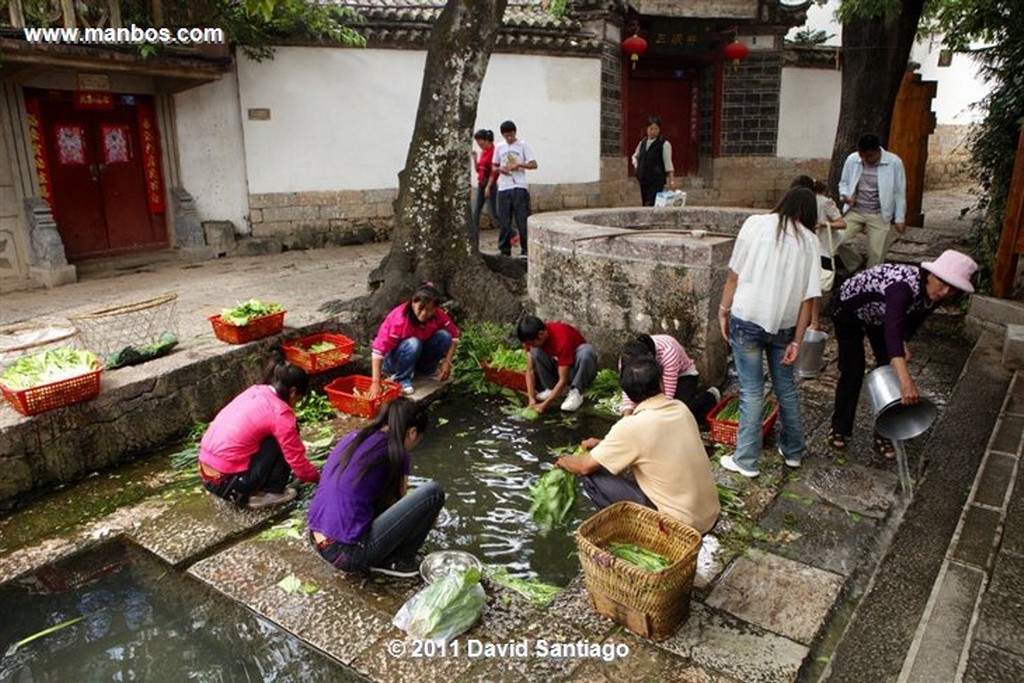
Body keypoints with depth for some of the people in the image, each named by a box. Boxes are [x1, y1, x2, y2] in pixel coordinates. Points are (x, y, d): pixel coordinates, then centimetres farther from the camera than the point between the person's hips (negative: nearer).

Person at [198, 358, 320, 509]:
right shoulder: (280, 412, -14)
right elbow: (296, 459, -6)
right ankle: (272, 492, 6)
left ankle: (243, 492, 16)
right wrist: (318, 477, 13)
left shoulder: (254, 391, 9)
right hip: (229, 482, -8)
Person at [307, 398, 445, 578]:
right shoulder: (394, 453, -6)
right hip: (348, 553, -8)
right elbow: (399, 502, 12)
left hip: (320, 545, 8)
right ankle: (394, 561, 10)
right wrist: (427, 517, 34)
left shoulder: (353, 439, 13)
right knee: (433, 492, -6)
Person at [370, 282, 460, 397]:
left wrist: (447, 362, -17)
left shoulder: (438, 315, -19)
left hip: (418, 356, 5)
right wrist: (376, 383, -45)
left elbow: (454, 335, -5)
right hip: (393, 361, -5)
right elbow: (378, 349, -38)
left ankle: (426, 369, 4)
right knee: (412, 344, -36)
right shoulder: (399, 320, -33)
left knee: (444, 335, -18)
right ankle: (401, 378, -12)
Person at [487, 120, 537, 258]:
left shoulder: (523, 146, 3)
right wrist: (501, 169, -3)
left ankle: (525, 250, -1)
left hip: (519, 187, -3)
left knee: (522, 220, -6)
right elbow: (494, 167, 18)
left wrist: (518, 165, -15)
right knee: (503, 221, 3)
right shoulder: (499, 148, 13)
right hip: (503, 188, 3)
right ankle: (505, 250, 11)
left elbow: (534, 165, -2)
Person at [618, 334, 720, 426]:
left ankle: (710, 397, 11)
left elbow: (667, 393, -37)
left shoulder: (667, 353, -41)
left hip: (683, 375, -5)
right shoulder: (626, 358, -27)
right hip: (656, 377, 5)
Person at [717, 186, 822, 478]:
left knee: (752, 391, 4)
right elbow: (808, 297, 0)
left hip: (748, 319, -3)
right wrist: (797, 341, 2)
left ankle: (746, 460, 12)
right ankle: (793, 451, 33)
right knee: (786, 388, 19)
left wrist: (724, 311, 7)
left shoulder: (756, 224, -3)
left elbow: (734, 274, -4)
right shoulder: (809, 241, 4)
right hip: (784, 324, 3)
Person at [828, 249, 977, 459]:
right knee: (853, 370, -7)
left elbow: (913, 319, -3)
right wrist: (906, 380, -65)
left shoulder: (932, 294, -20)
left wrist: (903, 344, -25)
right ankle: (839, 429, 12)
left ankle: (883, 434, 15)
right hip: (851, 308, -7)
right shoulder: (905, 285, -43)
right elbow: (892, 328, -56)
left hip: (880, 316, 7)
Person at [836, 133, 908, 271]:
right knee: (840, 241, -15)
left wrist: (900, 218, -3)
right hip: (855, 211, 2)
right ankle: (855, 270, 12)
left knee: (876, 254, -1)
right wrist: (845, 194, -12)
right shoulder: (852, 159, -4)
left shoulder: (894, 162, -11)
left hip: (879, 215, -2)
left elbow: (899, 192, -3)